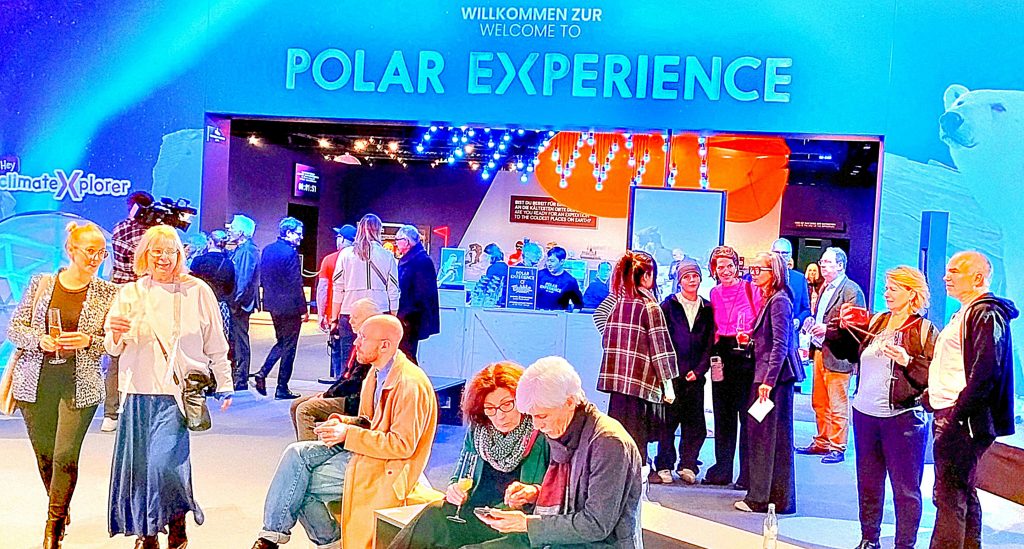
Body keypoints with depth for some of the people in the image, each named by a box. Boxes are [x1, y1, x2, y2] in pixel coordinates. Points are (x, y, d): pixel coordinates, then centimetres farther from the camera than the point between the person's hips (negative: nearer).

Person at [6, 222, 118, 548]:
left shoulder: (107, 293, 1)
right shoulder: (40, 283, 4)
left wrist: (88, 341, -16)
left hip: (80, 385, -2)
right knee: (44, 454, 13)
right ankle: (60, 510, 37)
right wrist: (40, 339, -13)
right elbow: (15, 328, 6)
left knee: (66, 456, -7)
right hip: (36, 381, 2)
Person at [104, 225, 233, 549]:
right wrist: (115, 334, -11)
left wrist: (224, 385, 8)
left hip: (178, 393, -3)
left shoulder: (197, 292, 1)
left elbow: (216, 345, 7)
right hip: (139, 392, 3)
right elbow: (113, 349, 11)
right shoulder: (129, 294, 7)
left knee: (164, 460, -14)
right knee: (138, 463, 6)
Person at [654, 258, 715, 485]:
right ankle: (664, 467, 6)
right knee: (668, 420, -2)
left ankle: (687, 466, 16)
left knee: (695, 423, 5)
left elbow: (709, 343, 9)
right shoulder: (668, 305, 3)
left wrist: (699, 370, -2)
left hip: (695, 375, 3)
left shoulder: (707, 308, 11)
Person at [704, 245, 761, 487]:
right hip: (722, 357, 5)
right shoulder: (714, 294, 11)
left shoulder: (750, 290, -3)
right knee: (722, 414, 10)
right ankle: (722, 469, 20)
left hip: (747, 356, -5)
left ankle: (747, 472, 8)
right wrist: (714, 352, 7)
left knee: (747, 415, -1)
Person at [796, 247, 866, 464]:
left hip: (837, 355, -9)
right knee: (819, 403, 15)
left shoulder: (851, 290, -11)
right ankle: (821, 443, 26)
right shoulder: (825, 288, 17)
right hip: (820, 352, 9)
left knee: (837, 405, 0)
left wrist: (827, 329, -21)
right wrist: (813, 323, 9)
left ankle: (837, 448, 9)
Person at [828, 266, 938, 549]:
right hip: (864, 413, 6)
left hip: (902, 418, -6)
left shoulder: (924, 330, -6)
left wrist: (908, 361, -24)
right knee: (868, 483, 17)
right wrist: (842, 327, 1)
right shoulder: (875, 322, 9)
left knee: (905, 488, 4)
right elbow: (847, 352, 16)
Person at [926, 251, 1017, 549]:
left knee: (950, 494, -7)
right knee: (964, 492, 17)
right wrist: (933, 397, 14)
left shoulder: (986, 314, -13)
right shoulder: (967, 313, 19)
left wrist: (955, 417, -22)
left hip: (962, 421, -10)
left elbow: (984, 373, -23)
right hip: (953, 416, 10)